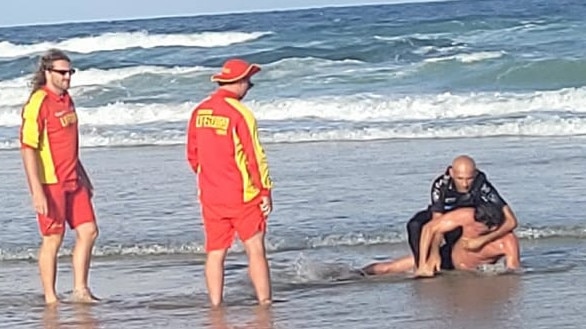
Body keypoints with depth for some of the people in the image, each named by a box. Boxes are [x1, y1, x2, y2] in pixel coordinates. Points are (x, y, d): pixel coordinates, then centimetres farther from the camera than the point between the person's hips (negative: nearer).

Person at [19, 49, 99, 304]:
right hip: (50, 183, -8)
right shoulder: (38, 103, -15)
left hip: (72, 181, 8)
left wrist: (83, 177, 25)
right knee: (53, 239, -2)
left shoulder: (66, 99, 12)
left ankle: (80, 290, 15)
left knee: (88, 231, 6)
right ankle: (50, 299, 6)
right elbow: (27, 149, -19)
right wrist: (37, 192, -24)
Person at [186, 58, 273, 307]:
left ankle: (215, 305, 8)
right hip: (242, 195, -5)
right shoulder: (240, 113, -13)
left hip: (210, 196, 5)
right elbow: (255, 155, -13)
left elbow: (192, 155, 13)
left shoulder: (200, 112, 5)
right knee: (255, 249, -1)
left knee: (215, 253, 8)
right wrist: (265, 190, -6)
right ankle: (265, 302, -2)